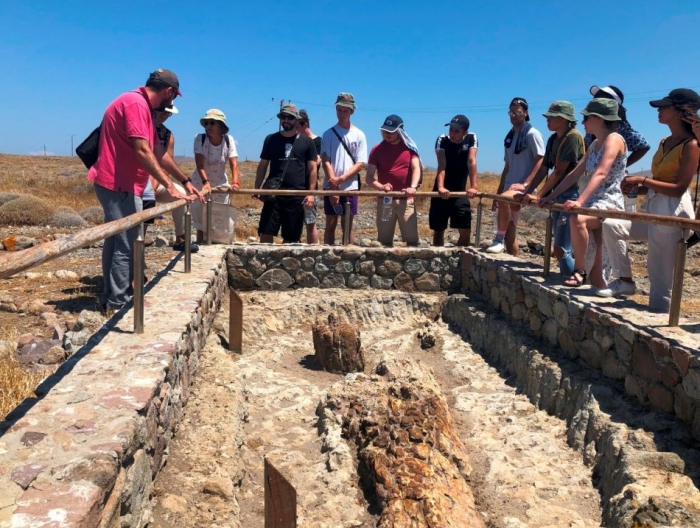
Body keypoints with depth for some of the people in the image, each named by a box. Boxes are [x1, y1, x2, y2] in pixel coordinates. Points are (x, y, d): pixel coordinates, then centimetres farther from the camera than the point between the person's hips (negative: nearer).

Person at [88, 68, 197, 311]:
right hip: (120, 186, -11)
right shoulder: (135, 103, -15)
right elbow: (142, 151, -25)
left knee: (116, 242, 16)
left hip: (115, 185, 11)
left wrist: (185, 181, 18)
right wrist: (170, 186, -25)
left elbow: (159, 154, 19)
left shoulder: (140, 105, 18)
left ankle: (111, 297, 25)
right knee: (126, 246, -7)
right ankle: (117, 303, 0)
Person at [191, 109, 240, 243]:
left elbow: (234, 164, -22)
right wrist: (206, 182, -44)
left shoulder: (229, 140, -12)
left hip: (221, 183, 2)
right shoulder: (200, 138, -16)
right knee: (201, 220, -1)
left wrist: (235, 181, -40)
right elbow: (200, 164, -27)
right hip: (201, 182, -2)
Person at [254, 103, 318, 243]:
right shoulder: (271, 139, 9)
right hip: (273, 193, 1)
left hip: (297, 195, -1)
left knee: (291, 236, 6)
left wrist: (311, 193, -4)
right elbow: (263, 165, 12)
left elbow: (312, 169, 4)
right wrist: (257, 188, 3)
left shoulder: (306, 141, 5)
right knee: (266, 232, -4)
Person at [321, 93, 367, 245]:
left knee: (347, 225, 4)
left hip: (350, 187, 0)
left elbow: (360, 164, -2)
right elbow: (325, 161, -2)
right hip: (331, 187, 1)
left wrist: (341, 179, -13)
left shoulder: (359, 135, 4)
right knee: (330, 224, 5)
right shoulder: (329, 133, 5)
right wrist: (333, 185, -12)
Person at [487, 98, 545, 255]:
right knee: (509, 233, 5)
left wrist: (526, 184, -22)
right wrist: (498, 191, 17)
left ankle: (499, 239, -22)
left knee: (504, 199, -37)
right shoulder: (509, 136, 16)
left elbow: (541, 161, -12)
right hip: (510, 187, 8)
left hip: (525, 186, -8)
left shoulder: (532, 134, -5)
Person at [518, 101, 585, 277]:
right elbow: (543, 169, 11)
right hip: (558, 197, 9)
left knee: (561, 249, -12)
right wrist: (527, 191, 1)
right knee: (560, 249, 12)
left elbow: (559, 172, -18)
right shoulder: (553, 139, 12)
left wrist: (538, 195, -18)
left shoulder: (573, 137, -13)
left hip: (571, 197, -9)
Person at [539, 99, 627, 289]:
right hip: (594, 203, 9)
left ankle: (579, 270, -24)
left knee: (577, 219, -37)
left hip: (609, 203, -9)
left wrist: (580, 201, -37)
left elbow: (600, 173, -26)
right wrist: (550, 197, 14)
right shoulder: (595, 144, 17)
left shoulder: (614, 139, -11)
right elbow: (575, 174, 19)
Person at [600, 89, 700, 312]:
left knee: (660, 273, -4)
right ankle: (625, 281, 4)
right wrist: (638, 188, -2)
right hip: (653, 208, 9)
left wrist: (642, 180, -17)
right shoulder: (665, 143, 14)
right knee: (611, 225, -4)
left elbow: (679, 188, -16)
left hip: (673, 213, -8)